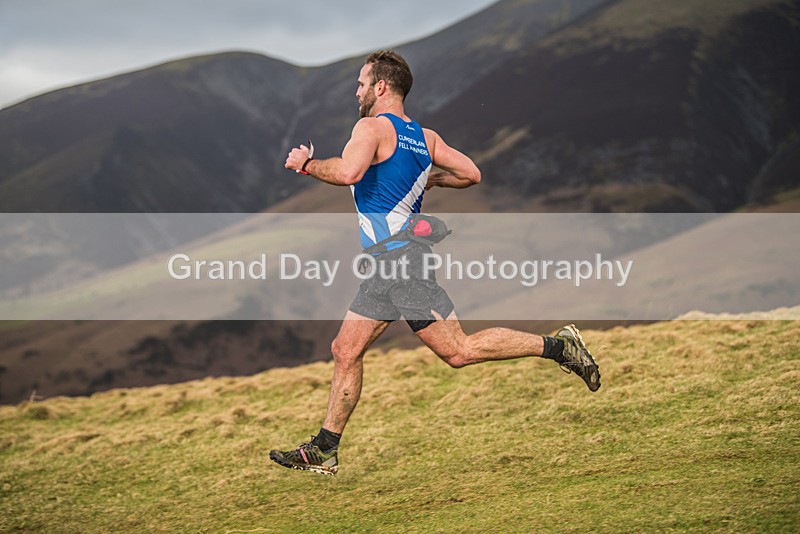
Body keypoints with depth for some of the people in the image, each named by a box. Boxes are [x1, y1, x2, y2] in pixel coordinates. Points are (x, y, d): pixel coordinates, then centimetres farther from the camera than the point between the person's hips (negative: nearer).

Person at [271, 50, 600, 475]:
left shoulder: (372, 126, -10)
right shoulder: (425, 137, 15)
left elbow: (348, 172, -28)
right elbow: (470, 174, 13)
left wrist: (307, 163, -10)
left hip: (400, 258, -10)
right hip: (387, 264, 10)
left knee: (458, 350, -10)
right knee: (345, 352, 9)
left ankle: (557, 346, -5)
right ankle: (323, 451, 12)